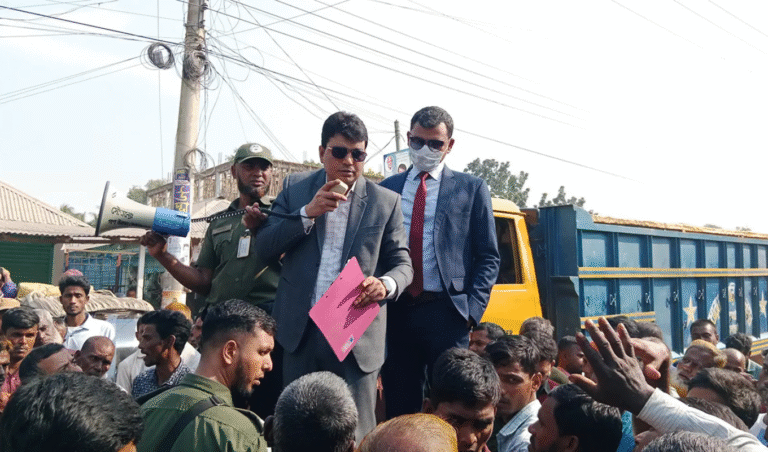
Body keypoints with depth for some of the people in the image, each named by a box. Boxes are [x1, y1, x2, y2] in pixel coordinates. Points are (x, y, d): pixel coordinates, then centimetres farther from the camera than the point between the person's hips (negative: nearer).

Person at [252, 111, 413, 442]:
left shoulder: (386, 202, 3)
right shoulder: (295, 188, 7)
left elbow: (402, 264, 6)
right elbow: (264, 247, 0)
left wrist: (386, 284, -17)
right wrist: (308, 212, -14)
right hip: (301, 331, 2)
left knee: (355, 435, 5)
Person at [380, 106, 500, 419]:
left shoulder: (471, 189, 8)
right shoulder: (386, 189, 14)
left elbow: (489, 257, 5)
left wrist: (473, 309, -7)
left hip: (445, 311, -2)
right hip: (395, 312, 3)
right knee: (398, 408, 9)